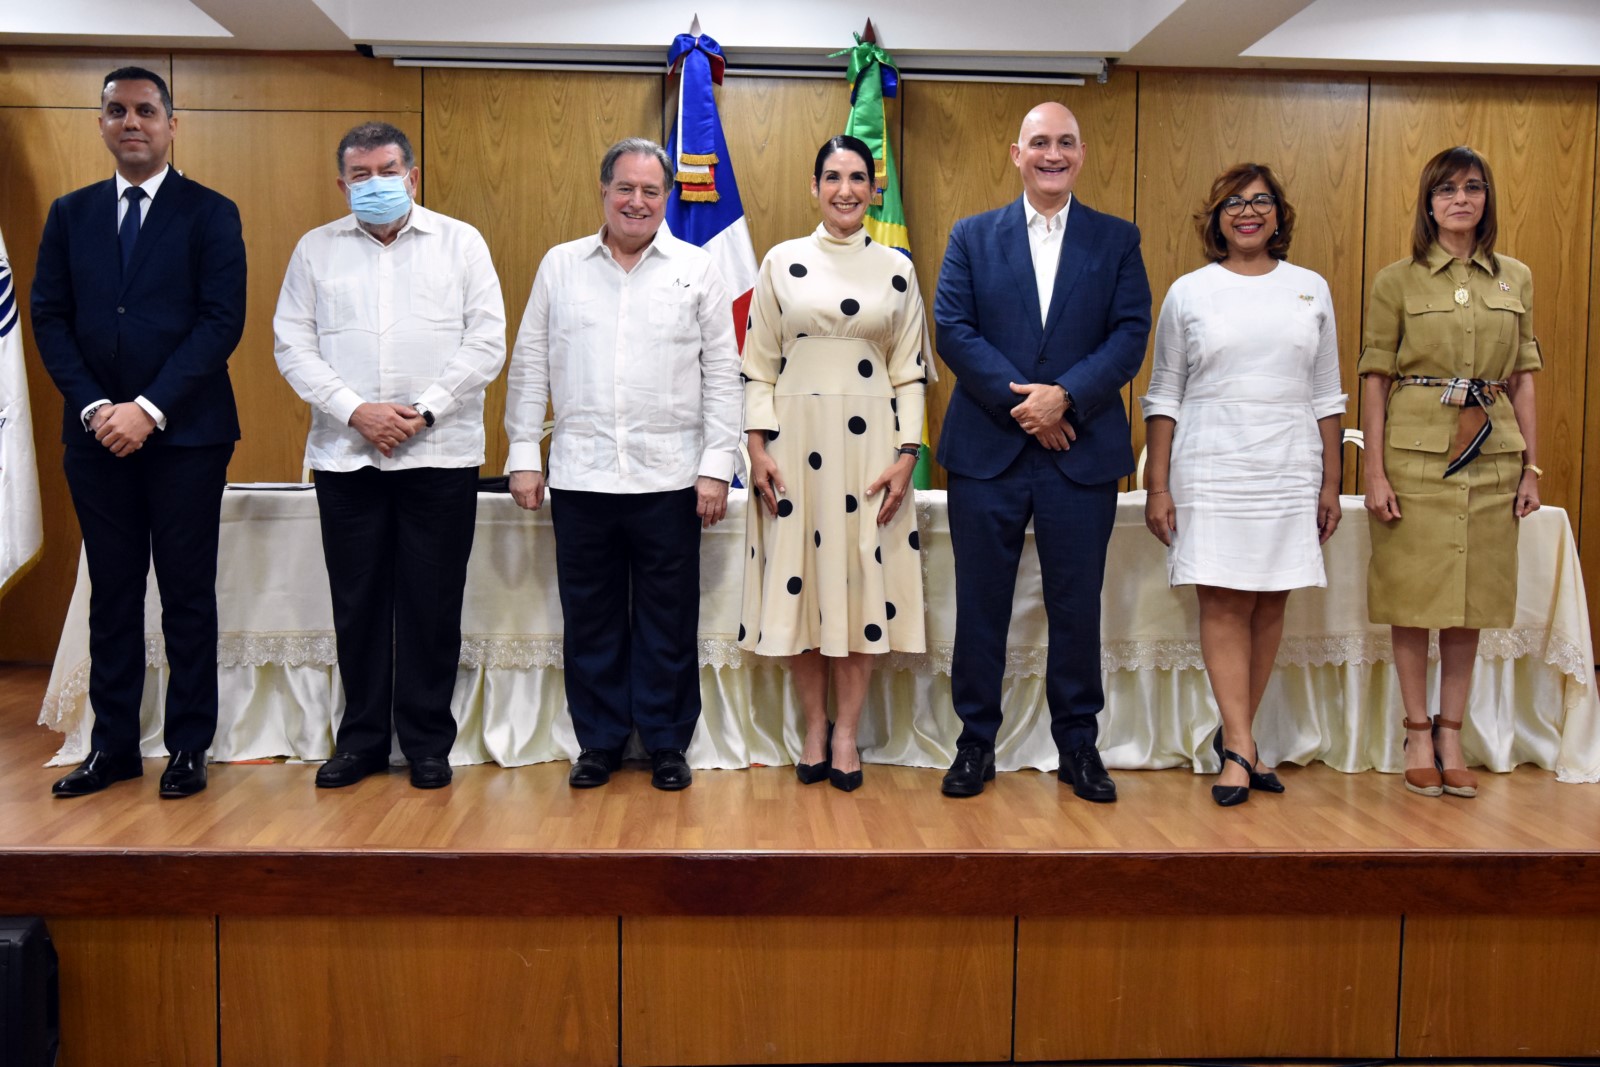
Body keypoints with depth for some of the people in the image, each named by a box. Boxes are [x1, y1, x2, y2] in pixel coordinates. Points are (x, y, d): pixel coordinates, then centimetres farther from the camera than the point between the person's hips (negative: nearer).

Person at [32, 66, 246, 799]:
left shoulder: (211, 214, 1)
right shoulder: (71, 214, 12)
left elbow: (222, 322, -8)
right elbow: (49, 318, 7)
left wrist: (149, 408, -14)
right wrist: (93, 406, -7)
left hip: (185, 435, -3)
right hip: (96, 434, 3)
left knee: (188, 594, 2)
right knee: (113, 594, 9)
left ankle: (188, 746, 12)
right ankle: (113, 744, 18)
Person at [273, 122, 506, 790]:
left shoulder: (460, 242, 6)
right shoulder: (316, 249, 11)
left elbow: (486, 343, -1)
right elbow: (294, 345, 5)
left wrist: (423, 411, -10)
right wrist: (355, 410, -9)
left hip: (440, 453, -2)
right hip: (345, 455, 2)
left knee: (432, 603, 2)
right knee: (357, 602, 7)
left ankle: (428, 742, 15)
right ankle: (362, 738, 20)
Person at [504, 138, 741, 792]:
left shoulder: (696, 270, 5)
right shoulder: (560, 266, 9)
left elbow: (722, 374, 3)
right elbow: (529, 365, 9)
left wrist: (717, 465, -4)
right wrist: (523, 454, 4)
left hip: (668, 479, -1)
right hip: (579, 475, 1)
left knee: (668, 621, 6)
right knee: (590, 616, 8)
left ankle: (667, 744, 19)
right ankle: (599, 741, 22)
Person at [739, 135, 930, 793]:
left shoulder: (896, 269, 8)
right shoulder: (781, 262, 6)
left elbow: (909, 371, 7)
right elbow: (758, 365, 5)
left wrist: (906, 454, -3)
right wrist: (758, 447, -4)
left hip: (870, 441, 0)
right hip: (796, 439, 0)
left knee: (863, 578, 2)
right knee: (801, 578, 3)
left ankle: (846, 733, 13)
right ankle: (814, 730, 16)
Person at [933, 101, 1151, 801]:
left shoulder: (1117, 240, 9)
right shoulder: (972, 237, 8)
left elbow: (1131, 335, 0)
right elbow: (952, 329, -2)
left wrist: (1065, 395, -15)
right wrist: (1020, 401, -13)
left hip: (1082, 452, 0)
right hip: (987, 450, 0)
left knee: (1077, 607, 7)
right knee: (981, 606, 6)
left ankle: (1078, 744, 22)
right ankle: (976, 744, 18)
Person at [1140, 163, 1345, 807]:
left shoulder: (1310, 289, 11)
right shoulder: (1189, 293, 5)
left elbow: (1327, 395, 13)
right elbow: (1163, 396, 5)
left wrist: (1331, 482, 8)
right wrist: (1157, 486, -1)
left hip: (1290, 470, 2)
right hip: (1210, 469, -2)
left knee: (1270, 605, 4)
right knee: (1223, 604, -6)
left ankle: (1235, 740, 14)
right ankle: (1241, 747, -3)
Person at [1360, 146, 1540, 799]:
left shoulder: (1516, 280, 10)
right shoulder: (1397, 281, 0)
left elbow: (1523, 378, 11)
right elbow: (1375, 379, -2)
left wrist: (1531, 466, 6)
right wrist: (1374, 472, -8)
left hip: (1490, 454, 3)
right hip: (1416, 451, -3)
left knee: (1472, 598, 7)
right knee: (1415, 597, 1)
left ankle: (1451, 735, 18)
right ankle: (1418, 735, 13)